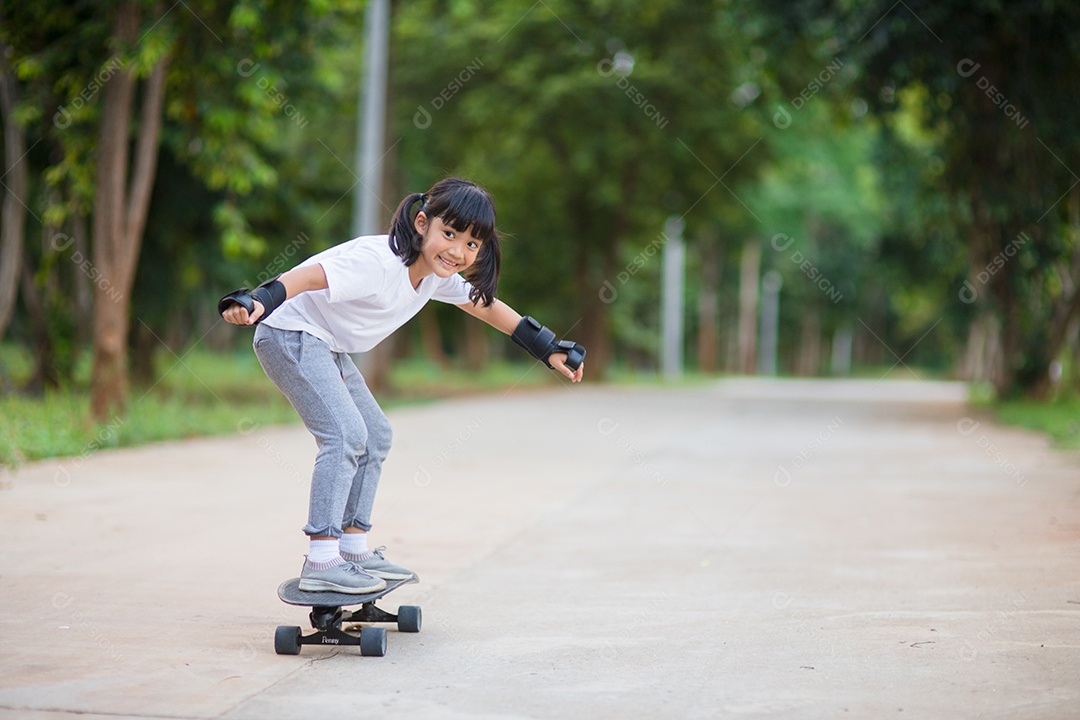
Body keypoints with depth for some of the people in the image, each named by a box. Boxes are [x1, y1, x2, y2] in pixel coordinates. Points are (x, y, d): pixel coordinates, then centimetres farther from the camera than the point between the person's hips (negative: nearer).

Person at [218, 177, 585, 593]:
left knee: (375, 436, 13)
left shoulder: (437, 276, -1)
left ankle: (353, 547, 21)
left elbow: (485, 306, 13)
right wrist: (258, 302, -55)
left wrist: (549, 349, 17)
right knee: (346, 433, -21)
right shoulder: (380, 261, -29)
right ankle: (320, 563, -21)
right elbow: (308, 276, -38)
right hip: (290, 334, -10)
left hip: (326, 347, 10)